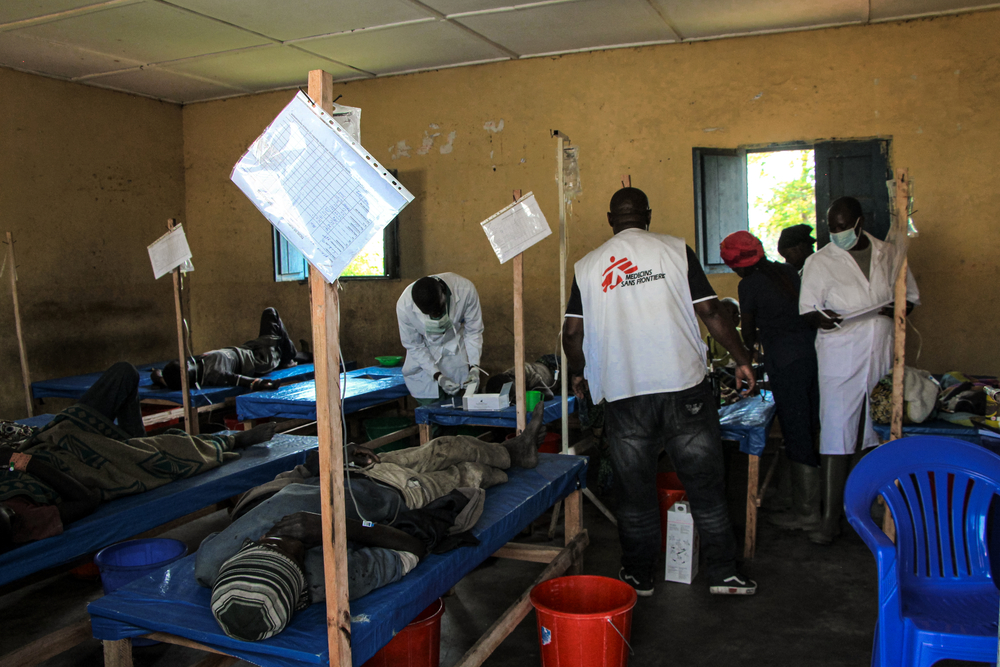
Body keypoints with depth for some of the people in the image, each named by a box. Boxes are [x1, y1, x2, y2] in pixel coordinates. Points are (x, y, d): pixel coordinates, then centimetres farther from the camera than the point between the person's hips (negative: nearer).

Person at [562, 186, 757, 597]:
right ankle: (723, 572, 20)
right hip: (683, 385, 0)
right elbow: (709, 311, -1)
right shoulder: (675, 250, 2)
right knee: (705, 485, 11)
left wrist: (578, 373, 20)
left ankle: (638, 576, 23)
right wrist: (742, 359, 8)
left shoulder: (587, 266, 6)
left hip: (623, 393, 1)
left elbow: (572, 331, 3)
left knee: (634, 491, 12)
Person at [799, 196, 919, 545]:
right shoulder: (819, 262, 0)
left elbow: (911, 296, 16)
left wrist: (896, 310, -7)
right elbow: (808, 310, -1)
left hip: (883, 359, 3)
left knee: (881, 436, 11)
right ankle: (830, 519, 1)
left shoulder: (889, 255, 8)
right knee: (836, 439, -5)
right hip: (840, 361, -3)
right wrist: (822, 319, -25)